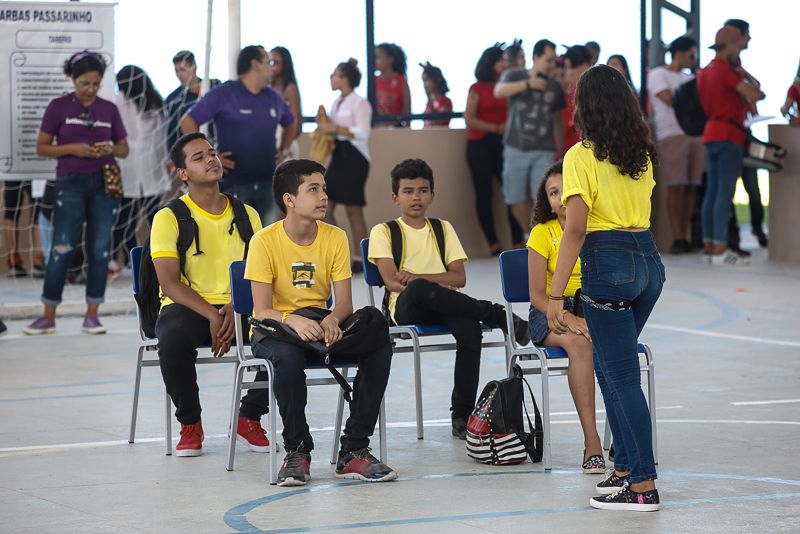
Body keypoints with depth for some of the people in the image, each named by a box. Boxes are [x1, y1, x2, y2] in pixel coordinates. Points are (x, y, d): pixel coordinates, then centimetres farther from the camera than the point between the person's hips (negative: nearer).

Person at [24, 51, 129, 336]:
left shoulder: (109, 109, 8)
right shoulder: (59, 107, 1)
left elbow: (124, 148, 14)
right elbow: (42, 147, 2)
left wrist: (110, 149, -8)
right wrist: (71, 148, -14)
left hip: (105, 183, 3)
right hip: (71, 183, -3)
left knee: (100, 249, 1)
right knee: (62, 248, -5)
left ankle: (92, 314, 8)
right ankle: (48, 316, 0)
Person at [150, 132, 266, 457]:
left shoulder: (246, 216, 11)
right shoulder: (169, 217, -2)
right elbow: (170, 283, -11)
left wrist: (236, 311, -15)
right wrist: (212, 316, -24)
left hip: (238, 310, 3)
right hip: (187, 308, -3)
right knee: (174, 338, -39)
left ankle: (249, 418, -3)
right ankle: (189, 424, -13)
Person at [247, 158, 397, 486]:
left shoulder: (335, 238, -2)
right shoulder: (265, 242, -13)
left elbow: (344, 302, -5)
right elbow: (262, 311, -17)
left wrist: (332, 320, -29)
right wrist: (293, 320, -38)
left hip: (320, 327, 4)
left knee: (380, 346, -23)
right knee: (288, 356, -40)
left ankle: (354, 450, -17)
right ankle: (297, 450, -18)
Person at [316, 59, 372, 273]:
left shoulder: (359, 103, -11)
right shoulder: (337, 102, 15)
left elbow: (362, 133, -19)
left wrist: (335, 128, -22)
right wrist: (325, 128, 1)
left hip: (354, 157, -9)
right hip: (338, 156, 9)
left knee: (353, 209, -4)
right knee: (324, 206, 4)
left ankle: (359, 258, 4)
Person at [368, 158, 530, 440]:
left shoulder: (443, 228, 20)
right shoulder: (382, 232, 11)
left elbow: (459, 277, 7)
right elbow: (391, 282, -4)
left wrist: (415, 277, -8)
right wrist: (437, 284, -15)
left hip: (444, 309, 3)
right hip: (407, 309, -2)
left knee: (470, 328, -33)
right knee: (418, 291, -40)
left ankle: (462, 415, -25)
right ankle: (498, 315, -26)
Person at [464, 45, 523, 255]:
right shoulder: (477, 89, 1)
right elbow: (469, 119, -5)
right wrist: (497, 128, -10)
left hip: (504, 144, 2)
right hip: (481, 145, -2)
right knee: (484, 194, -1)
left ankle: (517, 242, -8)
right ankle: (493, 244, 3)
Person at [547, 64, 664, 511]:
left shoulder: (582, 157, -9)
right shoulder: (642, 153, 10)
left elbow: (576, 229, -15)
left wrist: (556, 296, -16)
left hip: (608, 265, -7)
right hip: (649, 260, 7)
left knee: (621, 375, -3)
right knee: (610, 366, 19)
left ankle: (643, 486, -4)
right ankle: (627, 466, 22)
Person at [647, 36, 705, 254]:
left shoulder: (689, 79, 24)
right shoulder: (658, 75, 3)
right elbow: (670, 100, -9)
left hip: (696, 135, 6)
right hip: (671, 135, -6)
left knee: (691, 187, 1)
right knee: (676, 187, -11)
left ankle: (684, 237, 4)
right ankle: (677, 238, -10)